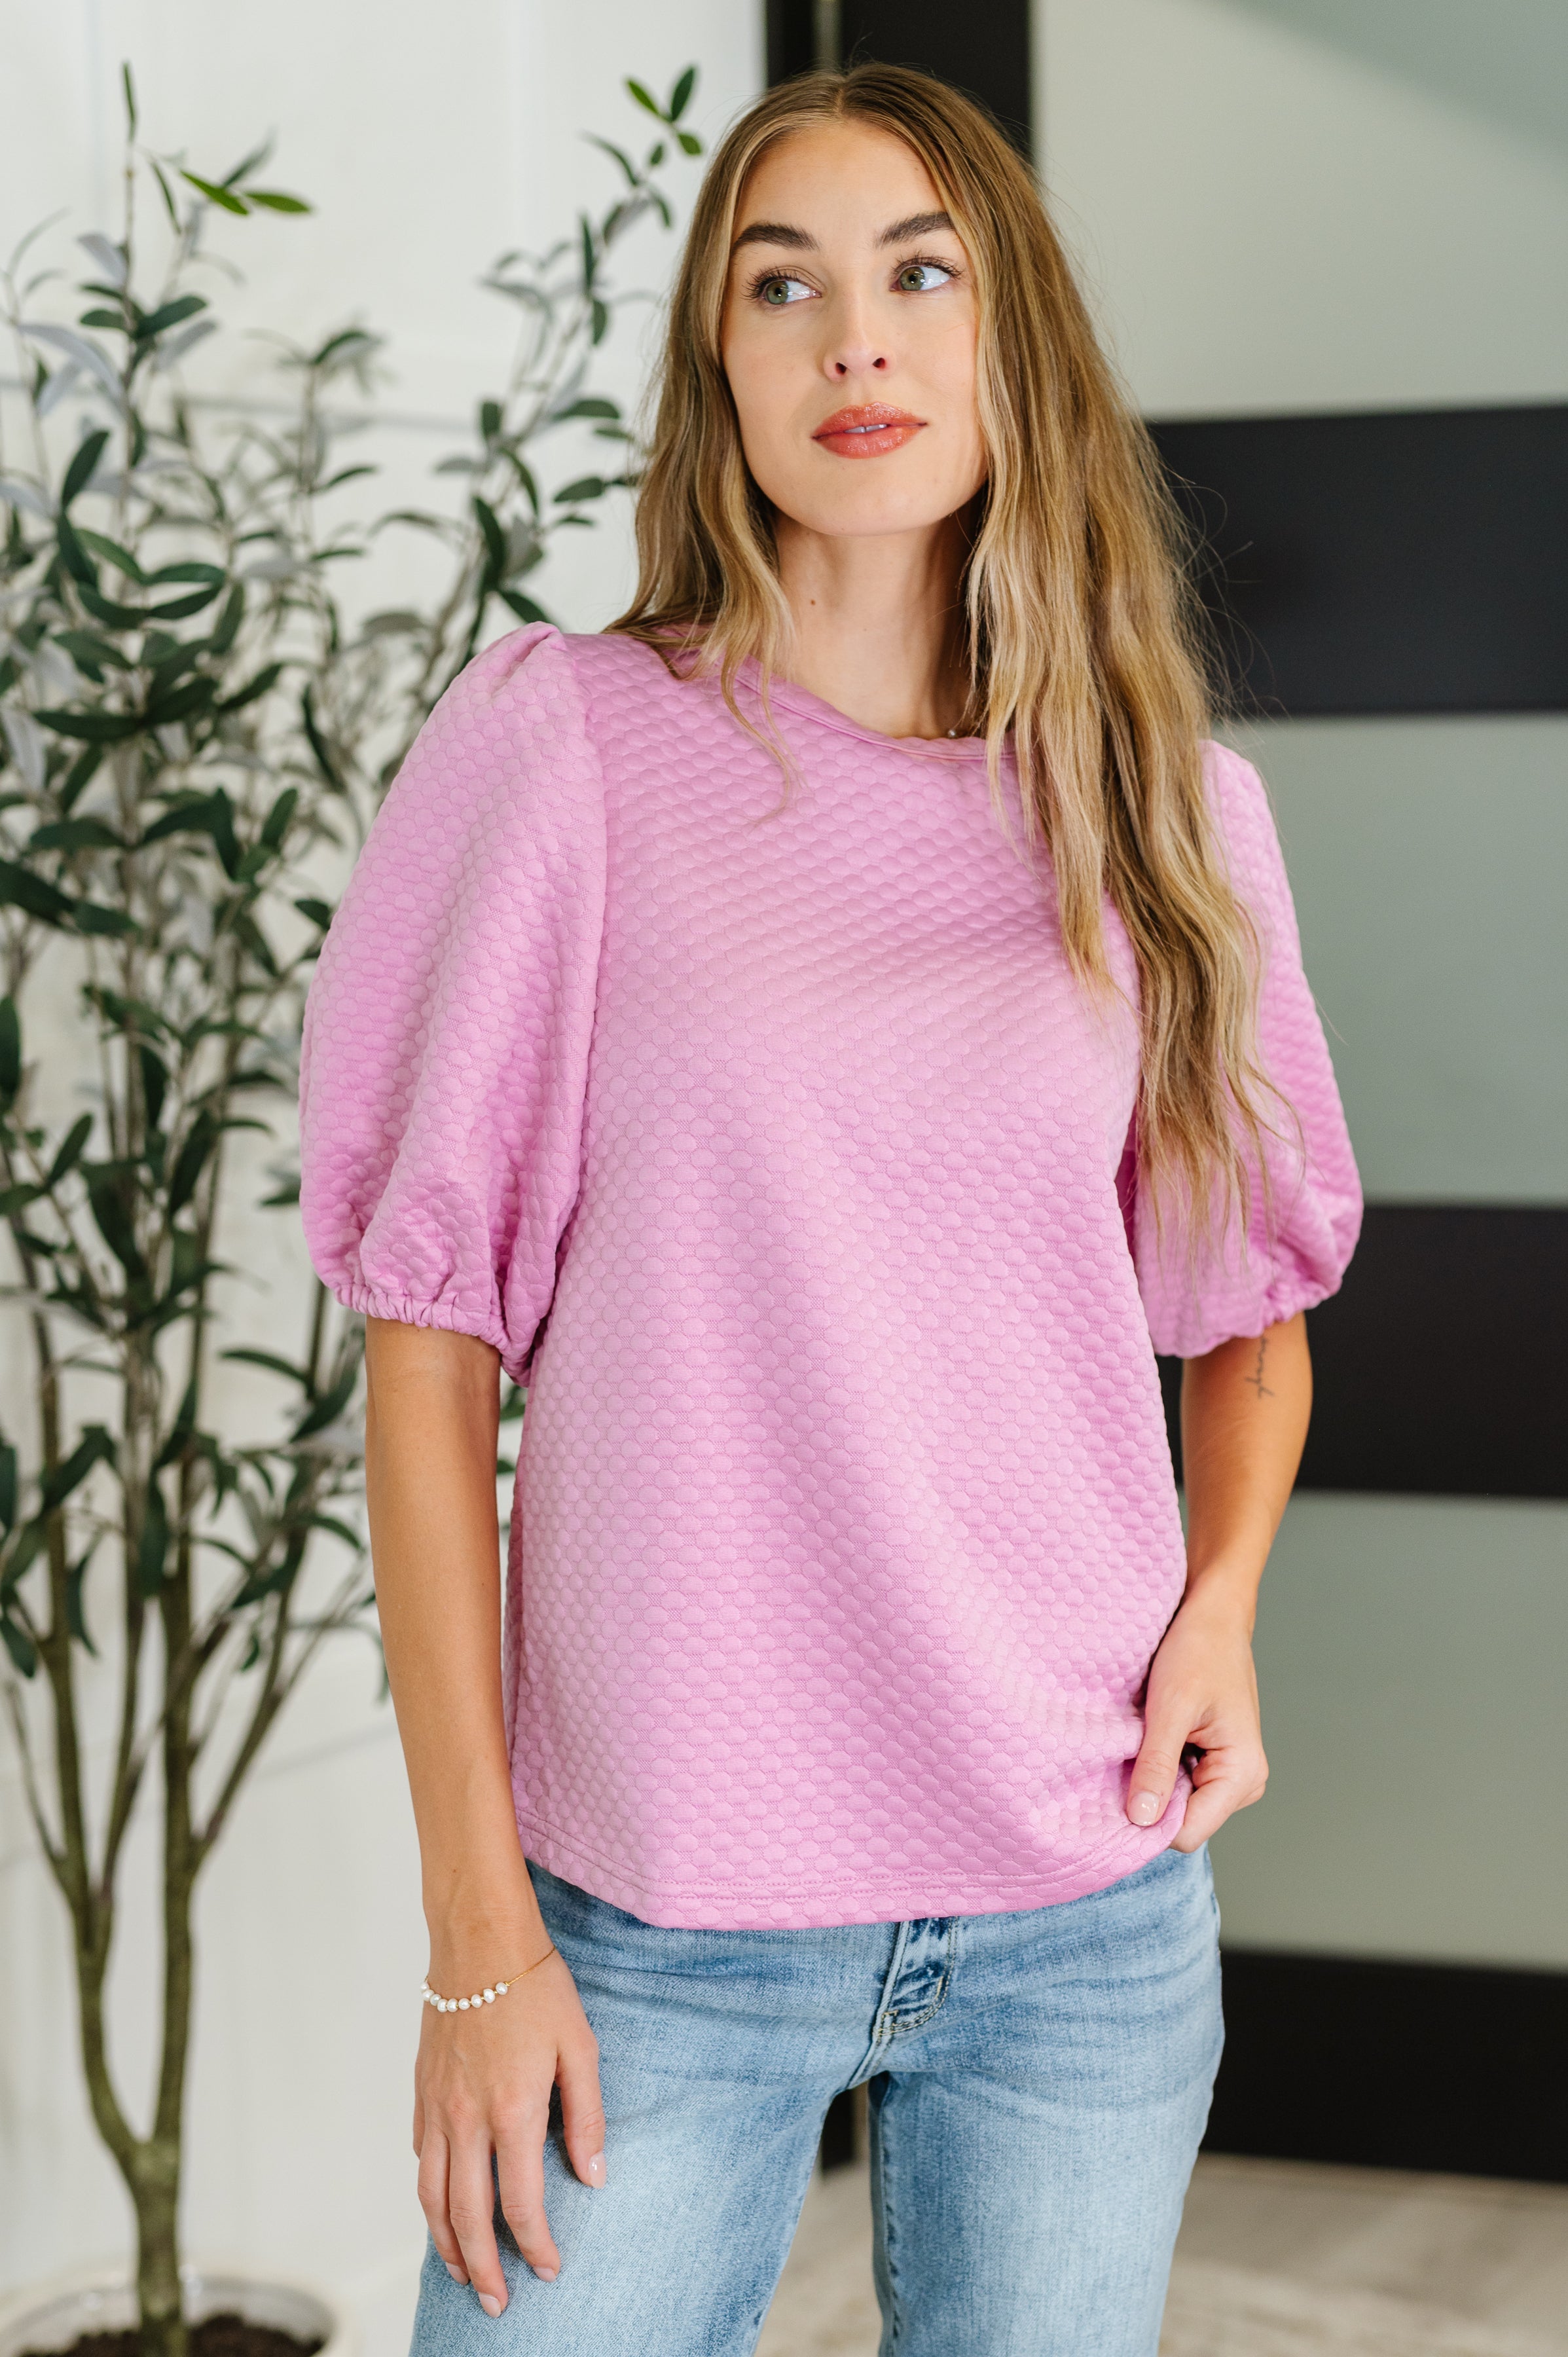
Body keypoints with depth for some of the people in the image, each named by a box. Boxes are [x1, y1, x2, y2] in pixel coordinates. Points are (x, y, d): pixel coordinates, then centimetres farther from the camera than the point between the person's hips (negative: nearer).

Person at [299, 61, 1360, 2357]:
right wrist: (477, 1928, -7)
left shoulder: (1163, 806, 5)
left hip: (1088, 1918, 3)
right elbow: (429, 1348, -4)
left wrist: (1223, 1598, -1)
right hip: (655, 1911, -2)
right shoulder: (564, 746, -4)